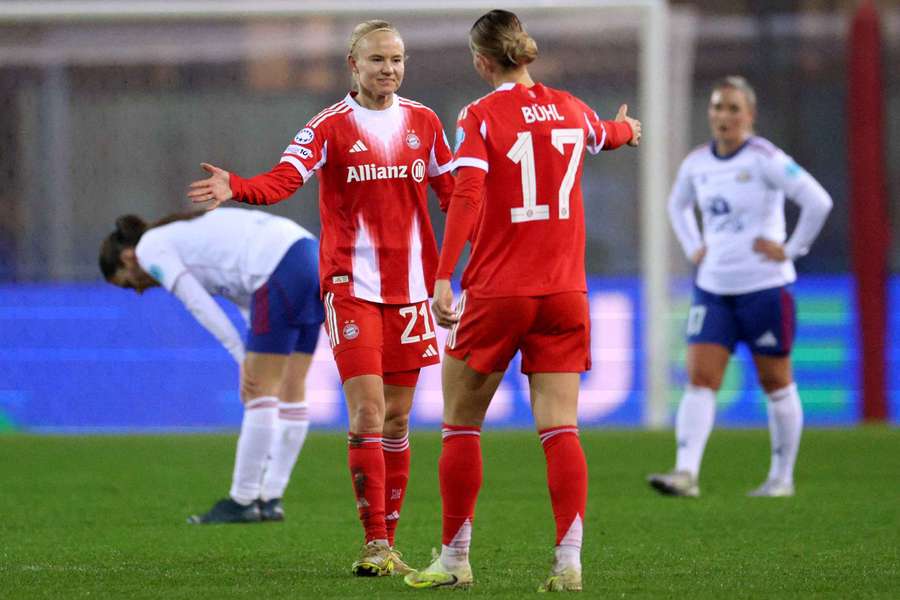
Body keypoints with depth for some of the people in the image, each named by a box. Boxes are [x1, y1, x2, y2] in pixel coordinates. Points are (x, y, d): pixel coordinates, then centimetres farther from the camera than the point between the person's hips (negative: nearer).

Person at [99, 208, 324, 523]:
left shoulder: (150, 249, 6)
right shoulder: (189, 236, 31)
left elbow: (201, 306, -7)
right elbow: (249, 299, 23)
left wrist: (243, 359, -9)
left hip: (283, 268, -9)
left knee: (261, 390, -3)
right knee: (290, 389, 10)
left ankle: (242, 501, 0)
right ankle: (270, 499, 13)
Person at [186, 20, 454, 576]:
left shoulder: (423, 123, 9)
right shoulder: (330, 126, -3)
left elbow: (453, 193, 17)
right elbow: (283, 180, -18)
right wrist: (235, 187, -37)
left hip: (410, 288, 4)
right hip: (352, 285, -4)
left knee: (397, 418, 7)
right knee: (367, 410, -12)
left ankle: (390, 542, 13)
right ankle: (375, 544, -9)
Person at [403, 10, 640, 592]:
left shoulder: (480, 116, -6)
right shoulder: (571, 110, 9)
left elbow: (465, 198, -19)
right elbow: (606, 133, 35)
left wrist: (443, 277, -23)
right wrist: (628, 128, 58)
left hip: (497, 293, -4)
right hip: (564, 292, 4)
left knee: (461, 424, 8)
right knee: (560, 428, 0)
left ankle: (455, 559, 11)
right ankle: (570, 559, -10)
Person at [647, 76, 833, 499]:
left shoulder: (765, 159, -12)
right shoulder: (697, 163, 6)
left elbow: (818, 201, -17)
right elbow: (678, 205, 28)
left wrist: (792, 249, -14)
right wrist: (693, 249, 14)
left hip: (764, 288, -5)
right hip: (713, 289, 5)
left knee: (776, 384, 6)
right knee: (699, 380, -8)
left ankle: (782, 477, 18)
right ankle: (686, 474, -17)